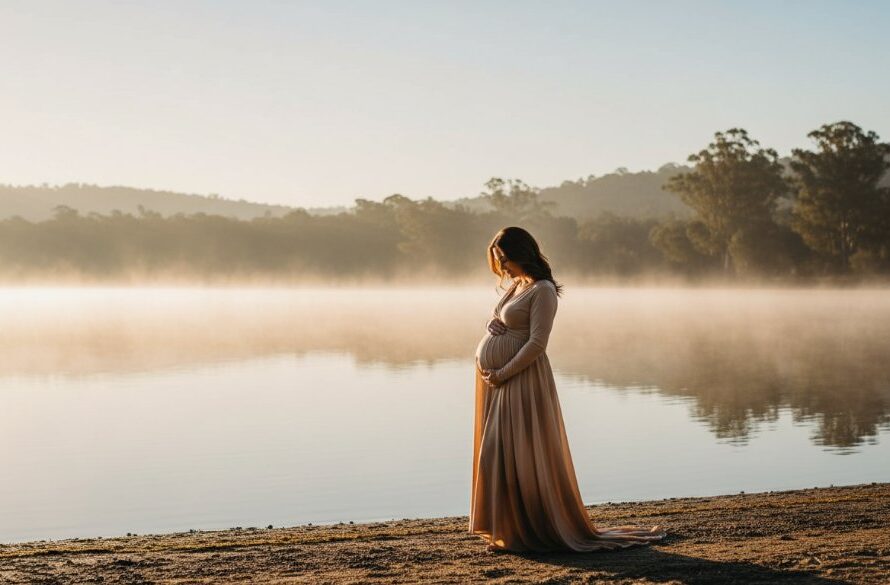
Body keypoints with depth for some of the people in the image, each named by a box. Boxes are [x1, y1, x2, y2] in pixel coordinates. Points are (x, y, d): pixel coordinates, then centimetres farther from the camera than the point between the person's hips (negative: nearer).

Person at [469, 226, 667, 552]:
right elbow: (500, 323, 26)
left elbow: (536, 343, -17)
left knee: (521, 457, -6)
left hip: (521, 382, -9)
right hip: (499, 382, 9)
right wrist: (492, 325, 2)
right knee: (497, 456, 9)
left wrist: (502, 374, -16)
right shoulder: (517, 286, 15)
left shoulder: (542, 290, -12)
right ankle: (508, 530, 16)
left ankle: (535, 532, 3)